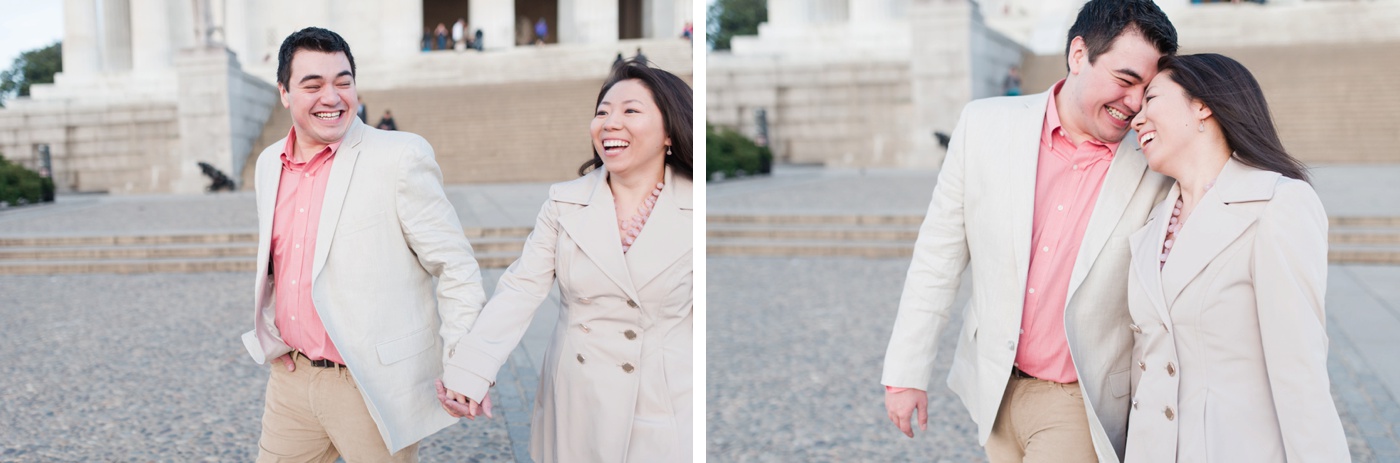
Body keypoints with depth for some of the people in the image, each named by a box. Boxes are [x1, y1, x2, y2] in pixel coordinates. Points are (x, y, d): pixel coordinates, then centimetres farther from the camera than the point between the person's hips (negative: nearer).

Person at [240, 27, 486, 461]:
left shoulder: (401, 157, -13)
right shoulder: (269, 164, 8)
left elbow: (456, 266, -13)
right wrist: (270, 334, 13)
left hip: (374, 388, -6)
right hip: (291, 378, 6)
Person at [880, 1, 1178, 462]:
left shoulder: (1154, 172, -11)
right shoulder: (985, 125, -6)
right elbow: (938, 257, -1)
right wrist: (906, 372, 0)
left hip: (1078, 405, -3)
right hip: (996, 388, 3)